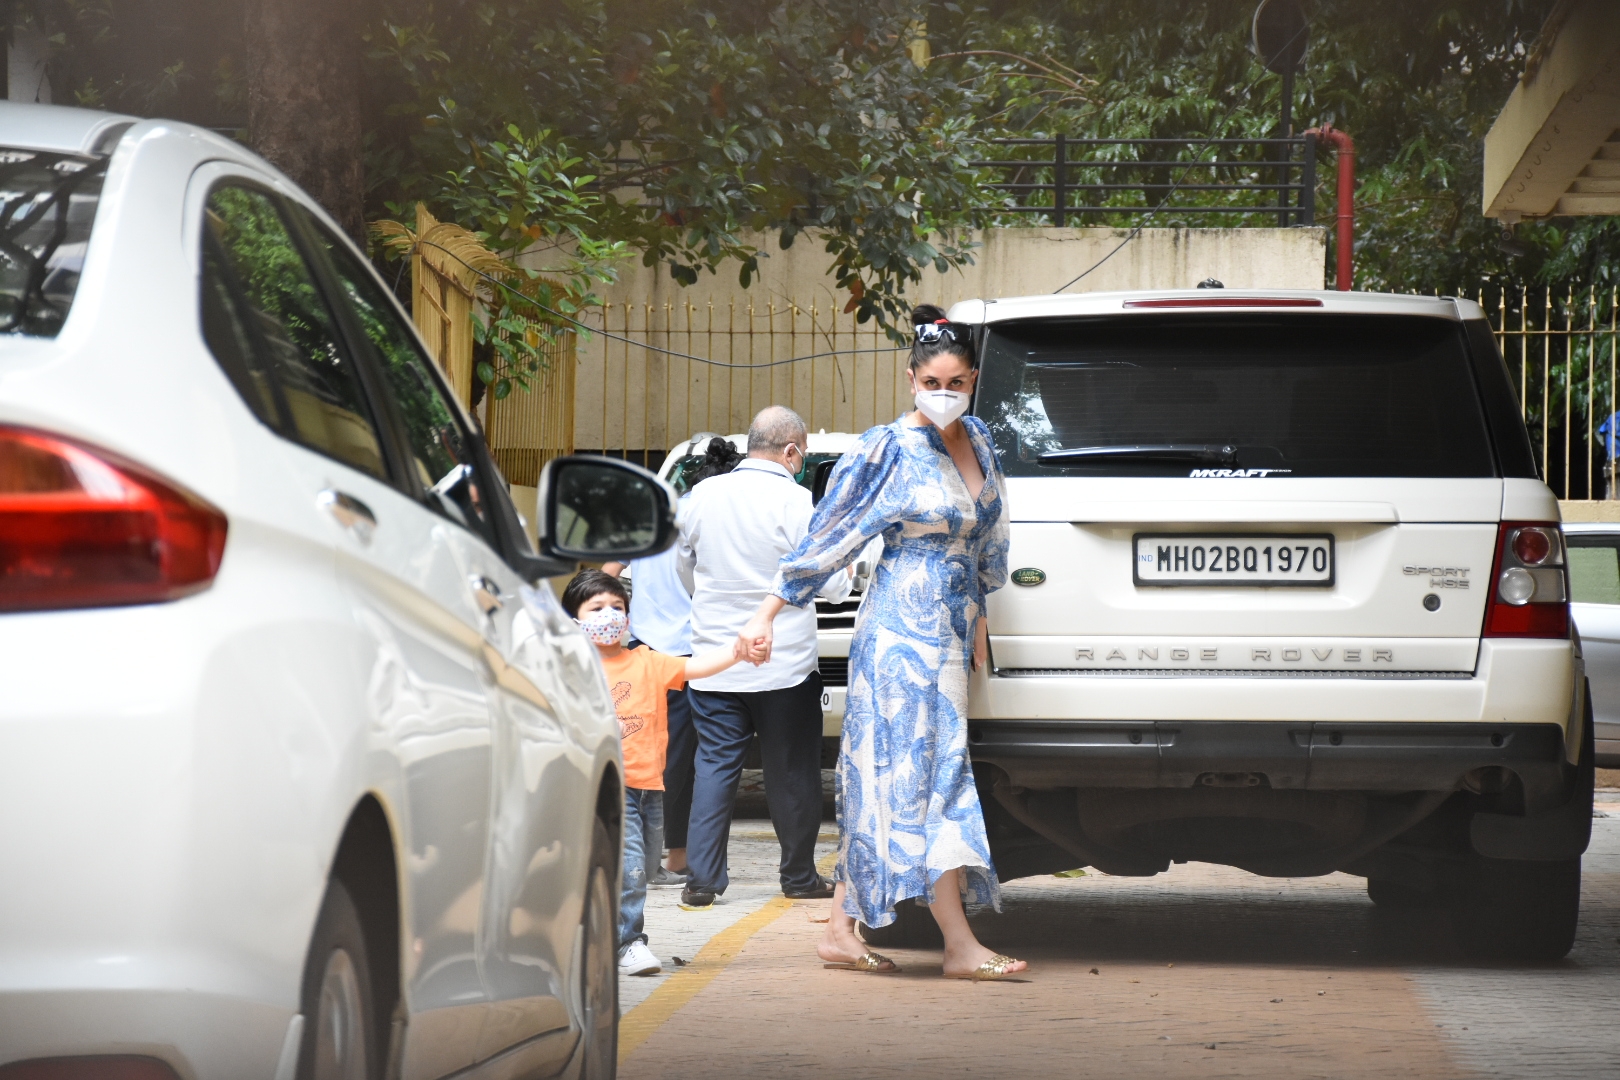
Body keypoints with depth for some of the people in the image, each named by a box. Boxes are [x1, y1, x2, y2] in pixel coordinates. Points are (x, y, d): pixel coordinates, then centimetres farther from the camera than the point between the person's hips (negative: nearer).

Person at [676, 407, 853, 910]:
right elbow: (829, 584, -9)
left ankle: (702, 878, 1)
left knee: (714, 765, 7)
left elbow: (686, 570, 18)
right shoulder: (795, 502, -12)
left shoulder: (702, 496, 3)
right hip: (784, 665, -4)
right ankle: (799, 876, 16)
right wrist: (848, 571, 14)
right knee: (791, 773, 8)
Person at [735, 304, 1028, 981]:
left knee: (883, 776, 7)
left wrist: (977, 618, 22)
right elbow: (829, 538, -8)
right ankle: (960, 948, -12)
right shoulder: (888, 452, -9)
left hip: (951, 629, 7)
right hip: (905, 629, -7)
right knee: (925, 772, -9)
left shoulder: (977, 441, 10)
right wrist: (766, 616, -9)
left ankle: (842, 931, 10)